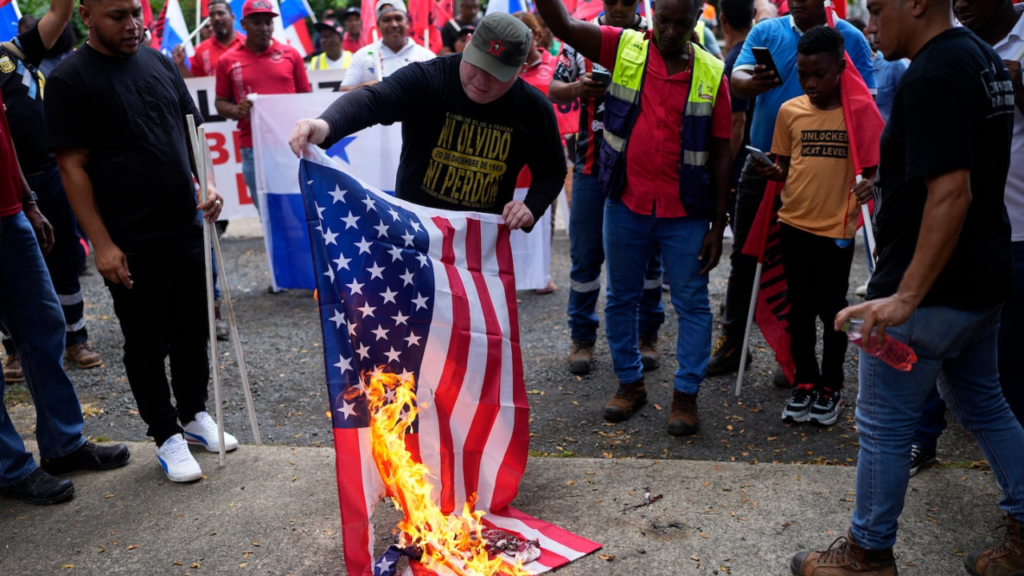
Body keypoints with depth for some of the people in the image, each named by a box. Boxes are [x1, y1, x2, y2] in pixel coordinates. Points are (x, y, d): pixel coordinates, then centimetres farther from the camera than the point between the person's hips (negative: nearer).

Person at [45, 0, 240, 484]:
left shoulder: (160, 63, 8)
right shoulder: (70, 79, -8)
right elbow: (72, 167, -10)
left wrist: (208, 183, -3)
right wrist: (102, 244, -14)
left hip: (187, 228, 6)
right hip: (131, 244, -5)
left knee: (194, 330, 15)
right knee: (147, 344, 7)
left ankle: (194, 414, 34)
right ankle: (166, 435, 21)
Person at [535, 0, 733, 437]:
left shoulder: (711, 73, -2)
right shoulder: (623, 48, -1)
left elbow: (721, 154, 0)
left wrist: (718, 224, -2)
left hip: (685, 213, -1)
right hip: (625, 205, 1)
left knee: (692, 304, 5)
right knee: (621, 299, 13)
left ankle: (686, 394, 20)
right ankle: (629, 383, 31)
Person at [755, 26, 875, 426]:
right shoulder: (789, 111, 3)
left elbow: (871, 166, 2)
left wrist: (869, 184, -20)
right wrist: (772, 173, -13)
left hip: (837, 228, -2)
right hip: (795, 225, 2)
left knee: (832, 310, 7)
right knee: (801, 308, 10)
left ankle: (831, 389, 22)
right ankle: (805, 385, 23)